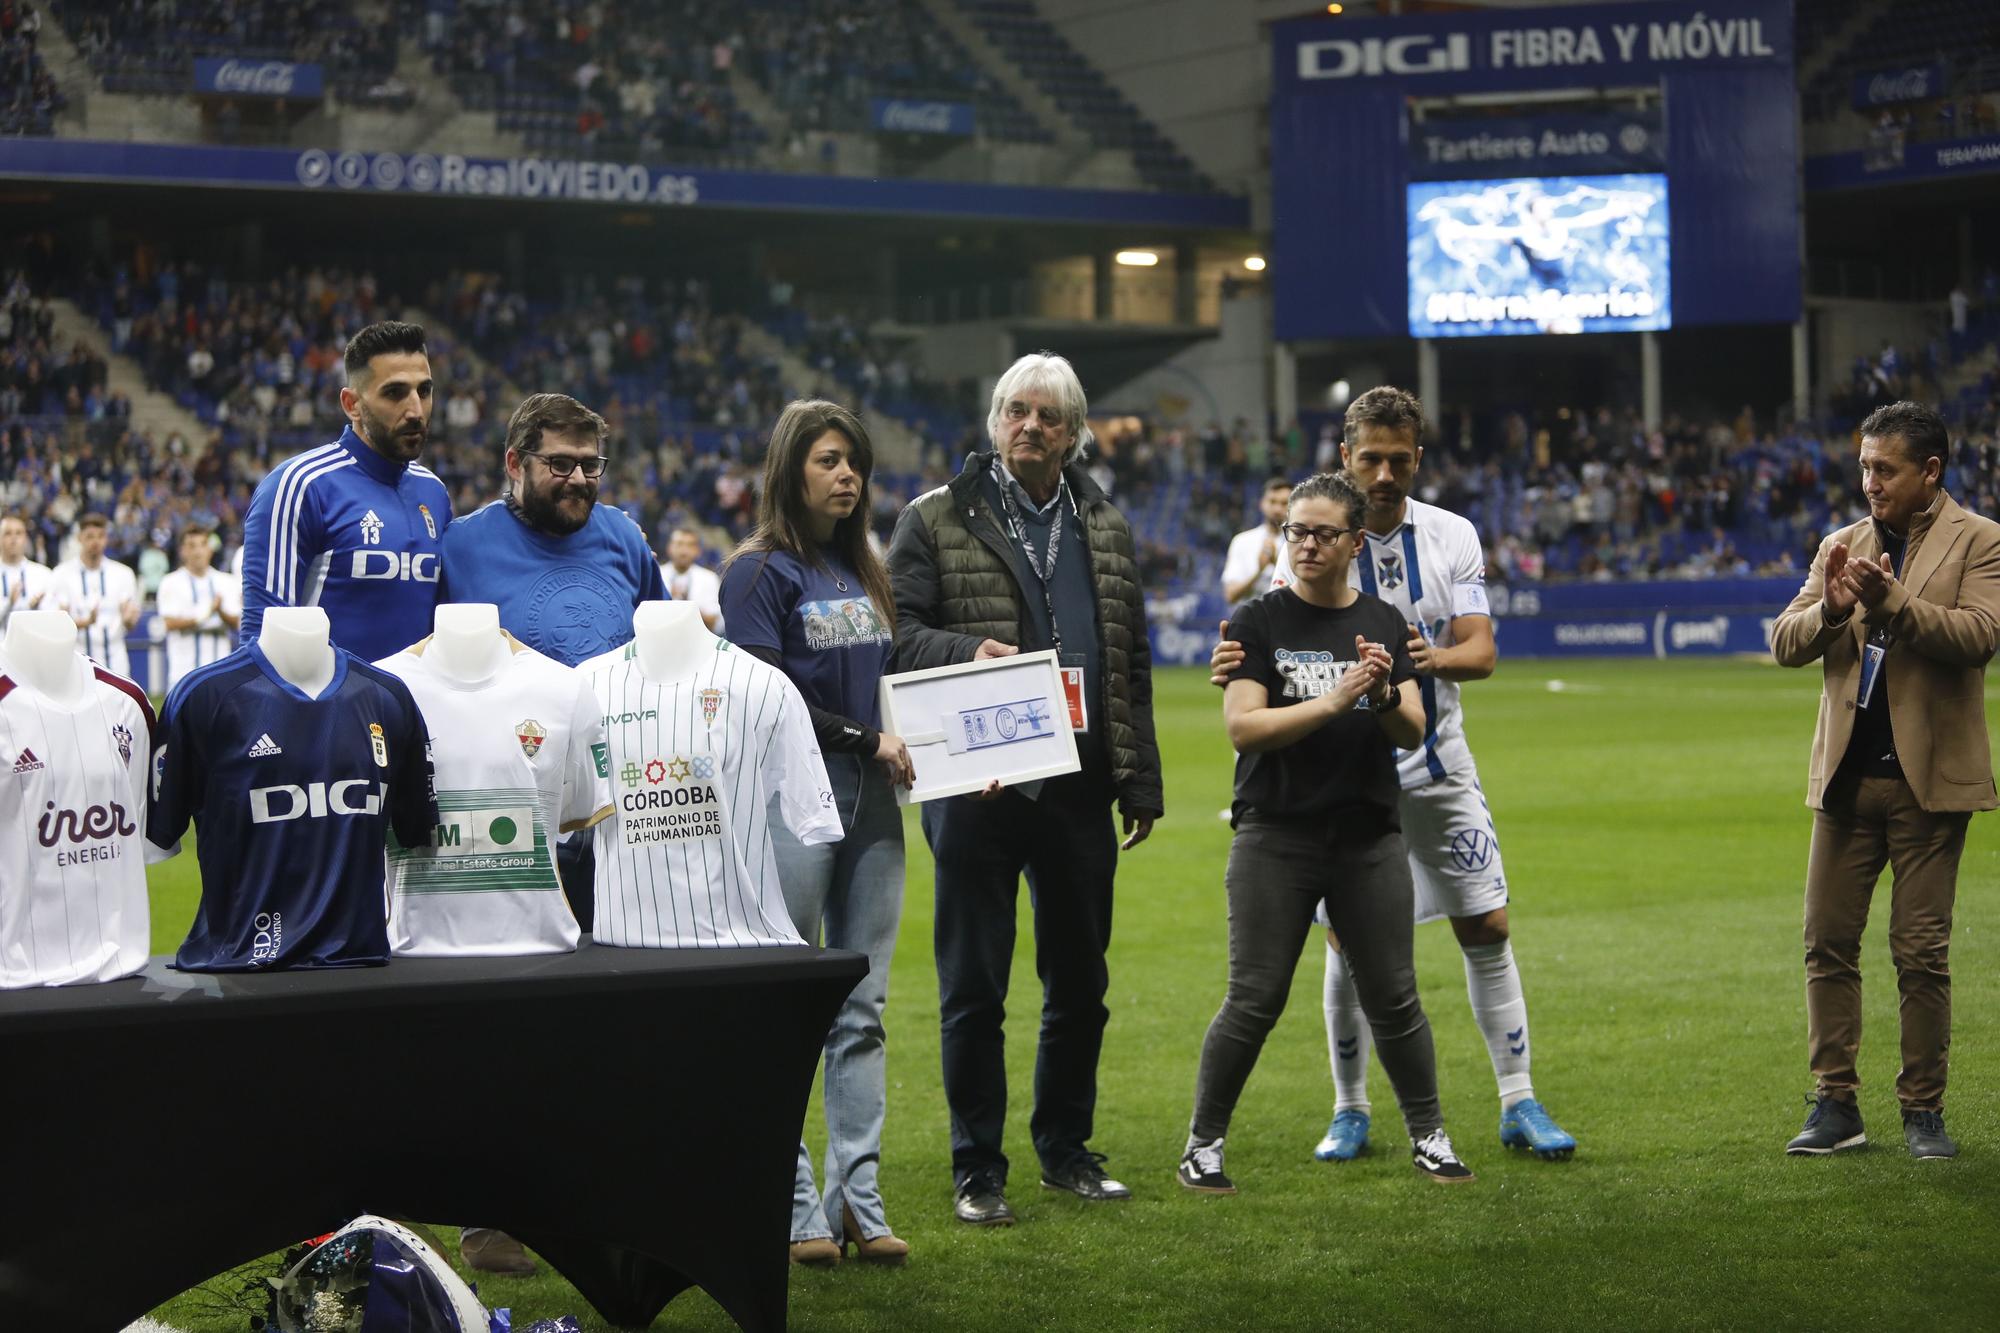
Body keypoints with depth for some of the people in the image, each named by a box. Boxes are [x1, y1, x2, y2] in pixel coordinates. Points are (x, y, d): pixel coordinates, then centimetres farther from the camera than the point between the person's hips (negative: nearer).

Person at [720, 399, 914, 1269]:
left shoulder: (863, 572, 17)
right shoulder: (759, 572, -5)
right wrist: (866, 741, -12)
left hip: (871, 807, 7)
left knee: (861, 1011, 7)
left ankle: (858, 1201, 10)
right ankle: (794, 1207, 3)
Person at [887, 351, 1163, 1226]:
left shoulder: (1105, 529, 13)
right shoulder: (938, 521, 1)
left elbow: (1132, 662, 15)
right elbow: (894, 631, -3)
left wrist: (1140, 783, 10)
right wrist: (967, 652, -22)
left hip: (1078, 791, 4)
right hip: (978, 788, -4)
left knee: (1080, 982, 11)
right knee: (973, 989, 1)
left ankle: (1066, 1147, 26)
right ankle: (978, 1169, 10)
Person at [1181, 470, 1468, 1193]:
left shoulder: (1383, 622, 9)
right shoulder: (1260, 621, -2)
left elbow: (1414, 733, 4)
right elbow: (1242, 726, -12)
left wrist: (1386, 696, -17)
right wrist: (1333, 701, -20)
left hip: (1369, 838, 3)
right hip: (1276, 839, -3)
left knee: (1394, 998, 5)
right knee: (1253, 1002, -4)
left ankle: (1429, 1135, 20)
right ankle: (1202, 1146, 7)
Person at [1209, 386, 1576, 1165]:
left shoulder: (1452, 537, 0)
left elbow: (1482, 652, -6)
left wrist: (1437, 659, -29)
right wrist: (1238, 662, -35)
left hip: (1438, 766, 2)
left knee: (1486, 927, 1)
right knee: (1348, 942, 1)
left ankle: (1519, 1105, 11)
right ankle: (1350, 1111, 15)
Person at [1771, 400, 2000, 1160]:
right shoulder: (1840, 547, 12)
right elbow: (1784, 644, 6)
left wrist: (1892, 602, -28)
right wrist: (1831, 610, -14)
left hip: (1929, 776, -4)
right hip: (1847, 775, 4)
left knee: (1921, 952, 0)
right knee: (1828, 942, 4)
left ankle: (1923, 1110, 9)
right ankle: (1835, 1104, 10)